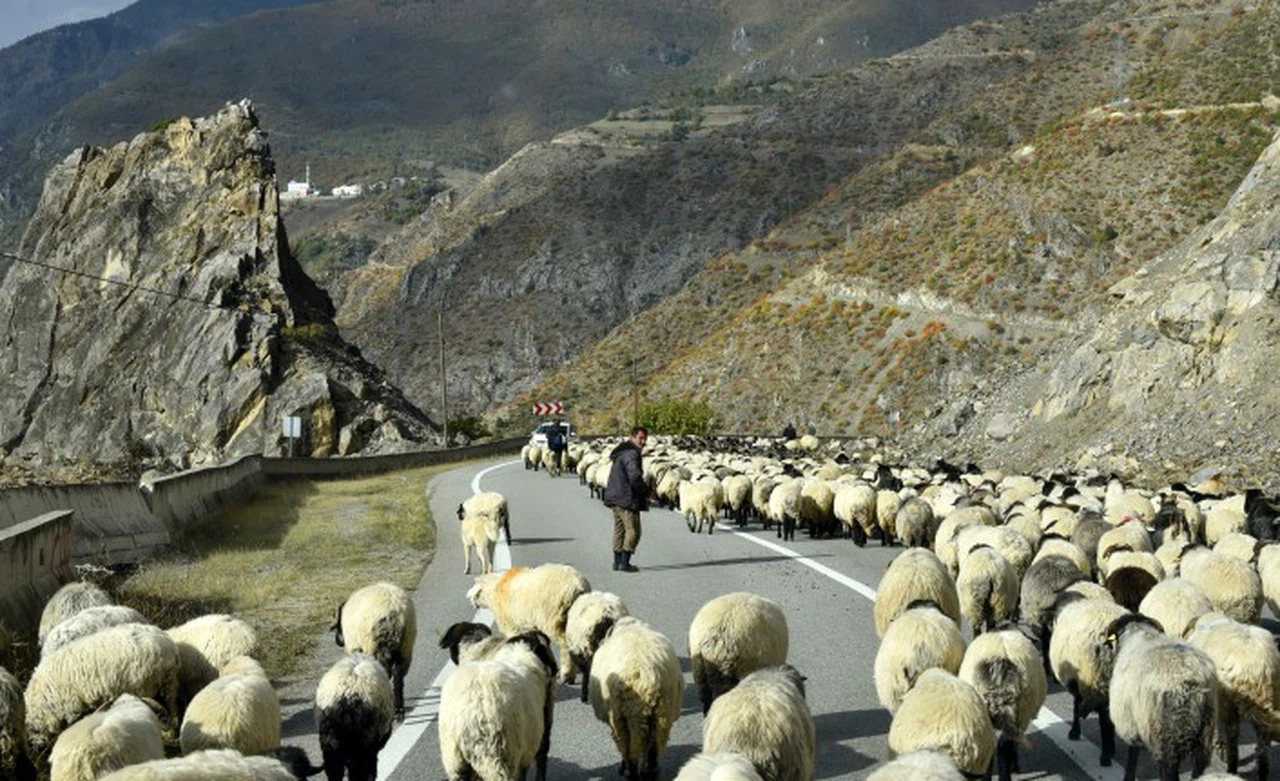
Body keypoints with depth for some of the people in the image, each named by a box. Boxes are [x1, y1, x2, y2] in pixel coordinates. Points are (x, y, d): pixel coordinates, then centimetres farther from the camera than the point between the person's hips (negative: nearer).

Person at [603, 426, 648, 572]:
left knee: (619, 529, 15)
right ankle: (624, 562, -8)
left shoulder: (621, 452, 18)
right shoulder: (631, 454, -16)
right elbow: (635, 476, -26)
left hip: (616, 498, 11)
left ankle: (617, 561, 20)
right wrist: (645, 490, -10)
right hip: (627, 499, -11)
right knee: (633, 530, -6)